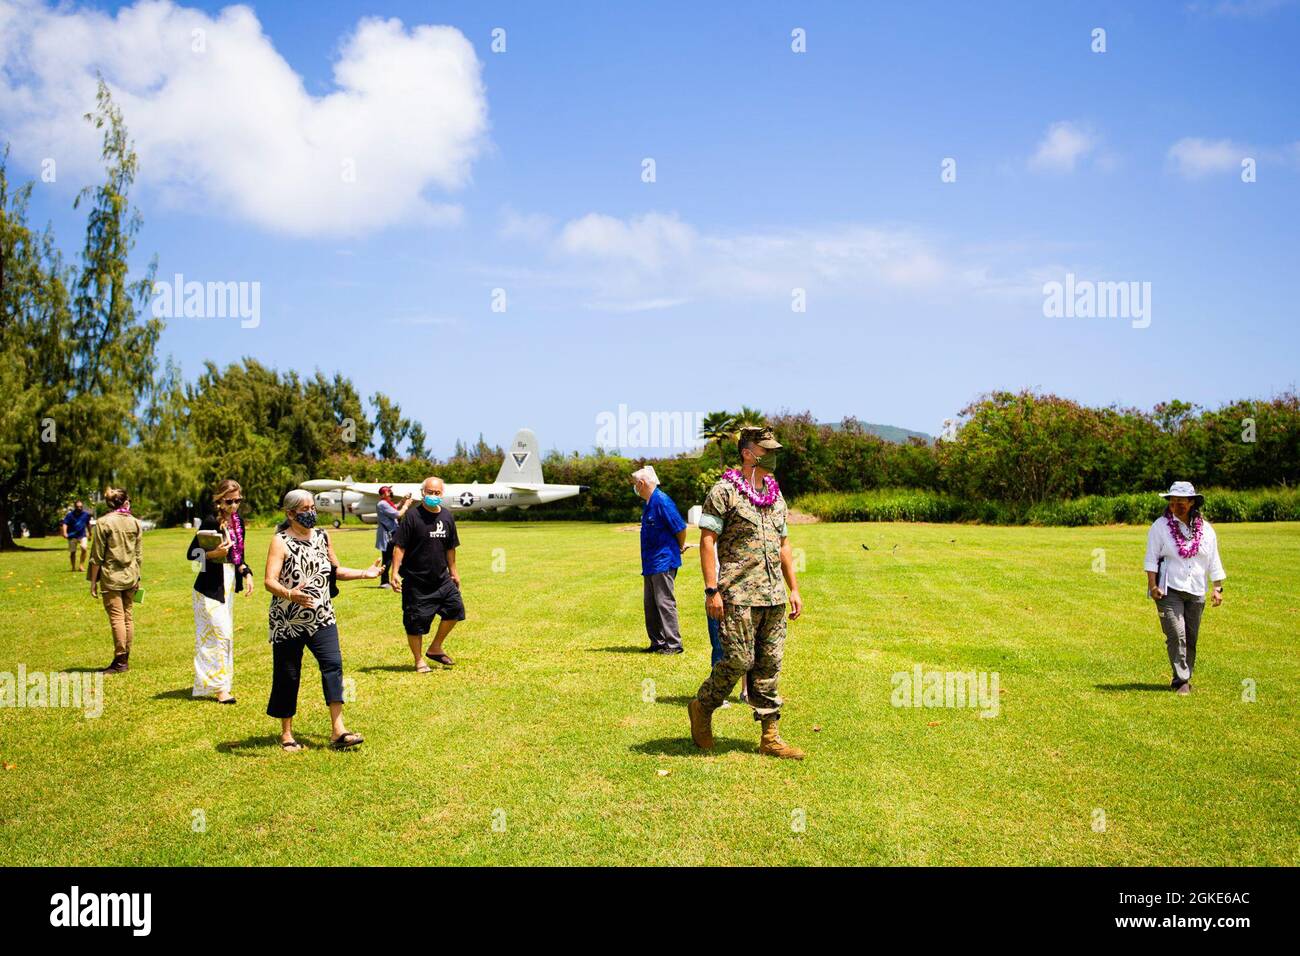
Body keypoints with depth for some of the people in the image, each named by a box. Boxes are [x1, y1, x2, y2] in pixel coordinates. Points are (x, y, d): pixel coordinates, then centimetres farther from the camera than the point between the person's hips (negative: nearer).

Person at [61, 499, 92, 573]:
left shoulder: (86, 514, 0)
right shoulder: (70, 515, -9)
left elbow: (88, 524, 15)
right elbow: (65, 524, -17)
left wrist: (89, 534, 23)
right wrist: (65, 533, -34)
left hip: (82, 535, 1)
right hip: (72, 536, -1)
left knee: (84, 548, -20)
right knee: (73, 552, 6)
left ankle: (81, 565, -8)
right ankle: (73, 568, 20)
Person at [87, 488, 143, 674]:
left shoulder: (103, 523, -7)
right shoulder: (135, 523, 6)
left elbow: (97, 556, -7)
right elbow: (138, 554, 10)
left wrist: (93, 581, -1)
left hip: (111, 577, -5)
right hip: (130, 577, 5)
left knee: (117, 617, -4)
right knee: (128, 616, 10)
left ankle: (120, 661, -2)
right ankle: (125, 659, 16)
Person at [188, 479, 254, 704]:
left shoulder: (238, 521, 8)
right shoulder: (211, 522, -15)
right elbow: (192, 553, -14)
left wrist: (246, 573, 4)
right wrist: (213, 553, -30)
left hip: (229, 584, 8)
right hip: (210, 586, -8)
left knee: (225, 635, 12)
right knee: (220, 634, -10)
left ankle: (207, 684, 23)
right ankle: (219, 687, -4)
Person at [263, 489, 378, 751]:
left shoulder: (321, 536, 7)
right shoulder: (281, 542, -11)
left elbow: (333, 570, 21)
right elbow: (269, 581, -22)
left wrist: (364, 573, 12)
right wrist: (290, 594, -40)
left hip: (322, 619, 4)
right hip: (288, 622, -4)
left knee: (333, 665, -11)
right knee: (287, 675, 4)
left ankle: (338, 731, -11)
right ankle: (286, 733, 20)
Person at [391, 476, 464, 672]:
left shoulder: (447, 516, 5)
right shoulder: (412, 516, -11)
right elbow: (399, 546, -13)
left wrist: (453, 572, 19)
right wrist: (395, 573, -20)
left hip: (441, 578, 5)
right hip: (416, 581, -5)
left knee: (455, 608, -1)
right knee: (416, 621, 1)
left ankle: (435, 648, 18)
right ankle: (418, 661, 19)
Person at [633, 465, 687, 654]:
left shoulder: (662, 501, -17)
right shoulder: (648, 503, 13)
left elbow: (680, 527, -16)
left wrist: (681, 547, -1)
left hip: (663, 562, -10)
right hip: (650, 563, 10)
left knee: (665, 603, -6)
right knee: (651, 605, 13)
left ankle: (673, 644, -1)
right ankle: (658, 642, 20)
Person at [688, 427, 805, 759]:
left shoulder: (776, 496, 17)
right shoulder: (724, 491, -6)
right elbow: (707, 541, -10)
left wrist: (794, 589, 17)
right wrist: (712, 590, -15)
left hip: (774, 597, 7)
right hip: (738, 595, -7)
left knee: (769, 666, 6)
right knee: (739, 660, -9)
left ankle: (770, 737, 11)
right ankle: (702, 708, 16)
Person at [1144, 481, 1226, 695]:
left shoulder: (1206, 529, 8)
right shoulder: (1160, 526, -1)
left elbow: (1214, 562, 13)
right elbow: (1151, 558, -2)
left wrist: (1218, 588, 8)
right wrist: (1153, 586, -10)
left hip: (1196, 592, 4)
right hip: (1169, 590, -4)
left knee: (1191, 638, 8)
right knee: (1176, 635, -12)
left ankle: (1185, 678, 21)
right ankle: (1181, 681, -11)